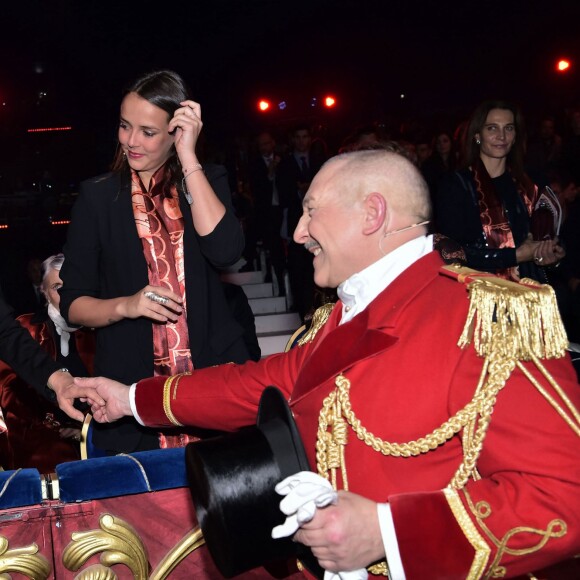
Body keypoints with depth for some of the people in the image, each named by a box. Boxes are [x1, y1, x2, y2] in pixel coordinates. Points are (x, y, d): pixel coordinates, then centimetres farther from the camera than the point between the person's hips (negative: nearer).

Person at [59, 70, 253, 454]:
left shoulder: (208, 181, 5)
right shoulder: (98, 198, 3)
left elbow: (225, 251, -16)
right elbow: (72, 303, 3)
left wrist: (188, 158, -15)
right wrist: (125, 305, -17)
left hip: (215, 374, 1)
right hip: (130, 386, 0)